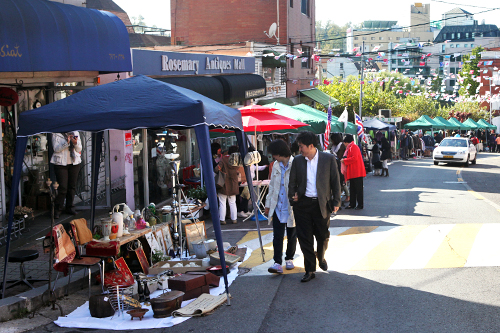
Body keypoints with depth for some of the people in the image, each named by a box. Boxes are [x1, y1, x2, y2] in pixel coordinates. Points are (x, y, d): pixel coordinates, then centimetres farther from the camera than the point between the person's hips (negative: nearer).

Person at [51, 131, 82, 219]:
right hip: (61, 163, -4)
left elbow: (79, 149, 8)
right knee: (62, 188, -8)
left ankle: (70, 208, 20)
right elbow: (56, 148, -11)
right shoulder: (56, 134, -1)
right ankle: (57, 210, 3)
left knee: (72, 186, 7)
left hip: (74, 163, 4)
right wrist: (67, 143, -24)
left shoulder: (75, 133, 10)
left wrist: (76, 143, -14)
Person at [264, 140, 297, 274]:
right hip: (278, 207, 5)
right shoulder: (276, 166, 9)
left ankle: (289, 259, 27)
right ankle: (278, 263, -6)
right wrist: (268, 205, 16)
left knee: (291, 236, 11)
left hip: (291, 208, -5)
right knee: (277, 236, -3)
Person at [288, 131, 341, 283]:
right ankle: (310, 270, 12)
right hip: (302, 204, 2)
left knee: (323, 236, 9)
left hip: (321, 204, -2)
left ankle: (321, 258, 40)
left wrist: (336, 202, 0)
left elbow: (335, 181, 2)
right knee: (304, 238, 1)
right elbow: (292, 182, 11)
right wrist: (293, 198, -2)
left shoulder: (328, 159, -2)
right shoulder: (297, 160, 5)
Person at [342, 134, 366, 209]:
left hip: (357, 172, -10)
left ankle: (360, 204, -1)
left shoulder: (354, 147, -12)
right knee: (352, 189, 12)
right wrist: (344, 160, 8)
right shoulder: (349, 148, 19)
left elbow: (354, 158, -23)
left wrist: (344, 160, -15)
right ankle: (352, 204, 16)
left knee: (358, 189, -5)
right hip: (352, 173, 10)